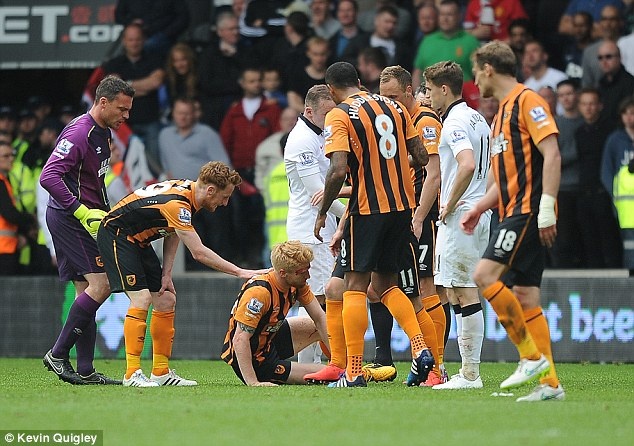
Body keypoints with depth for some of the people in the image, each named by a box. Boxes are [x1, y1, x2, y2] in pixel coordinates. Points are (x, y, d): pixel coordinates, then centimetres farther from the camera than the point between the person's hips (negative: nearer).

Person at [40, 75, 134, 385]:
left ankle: (85, 371, 6)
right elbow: (49, 176, -25)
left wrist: (104, 213, 17)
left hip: (84, 217, 10)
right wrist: (82, 212, -24)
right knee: (100, 284, -15)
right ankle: (57, 355, -9)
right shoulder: (79, 133, -17)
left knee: (87, 290, 7)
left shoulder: (103, 133, 15)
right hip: (68, 218, -10)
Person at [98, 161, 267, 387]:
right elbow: (199, 252, -31)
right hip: (115, 234, -10)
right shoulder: (176, 203, -30)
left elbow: (173, 233, 11)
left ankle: (161, 372, 9)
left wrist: (166, 273, 1)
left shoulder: (188, 190, -1)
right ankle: (132, 374, -18)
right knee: (141, 299, -20)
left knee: (166, 300, 5)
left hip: (138, 240, 10)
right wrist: (240, 272, -26)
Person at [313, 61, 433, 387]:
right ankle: (420, 348, -1)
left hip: (367, 208, -6)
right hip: (403, 206, 6)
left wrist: (322, 213, -7)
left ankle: (354, 372, -6)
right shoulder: (394, 107, 11)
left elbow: (338, 170, -17)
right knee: (384, 284, 16)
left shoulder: (339, 115, -8)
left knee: (356, 285, -1)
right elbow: (421, 157, 10)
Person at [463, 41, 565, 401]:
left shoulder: (528, 101, -7)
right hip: (514, 211, 10)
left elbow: (552, 154, -16)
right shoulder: (503, 111, 22)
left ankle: (532, 355, -14)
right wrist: (479, 208, 20)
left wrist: (546, 207, -22)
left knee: (486, 274, -19)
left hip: (530, 210, -10)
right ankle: (550, 382, 3)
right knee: (524, 296, 4)